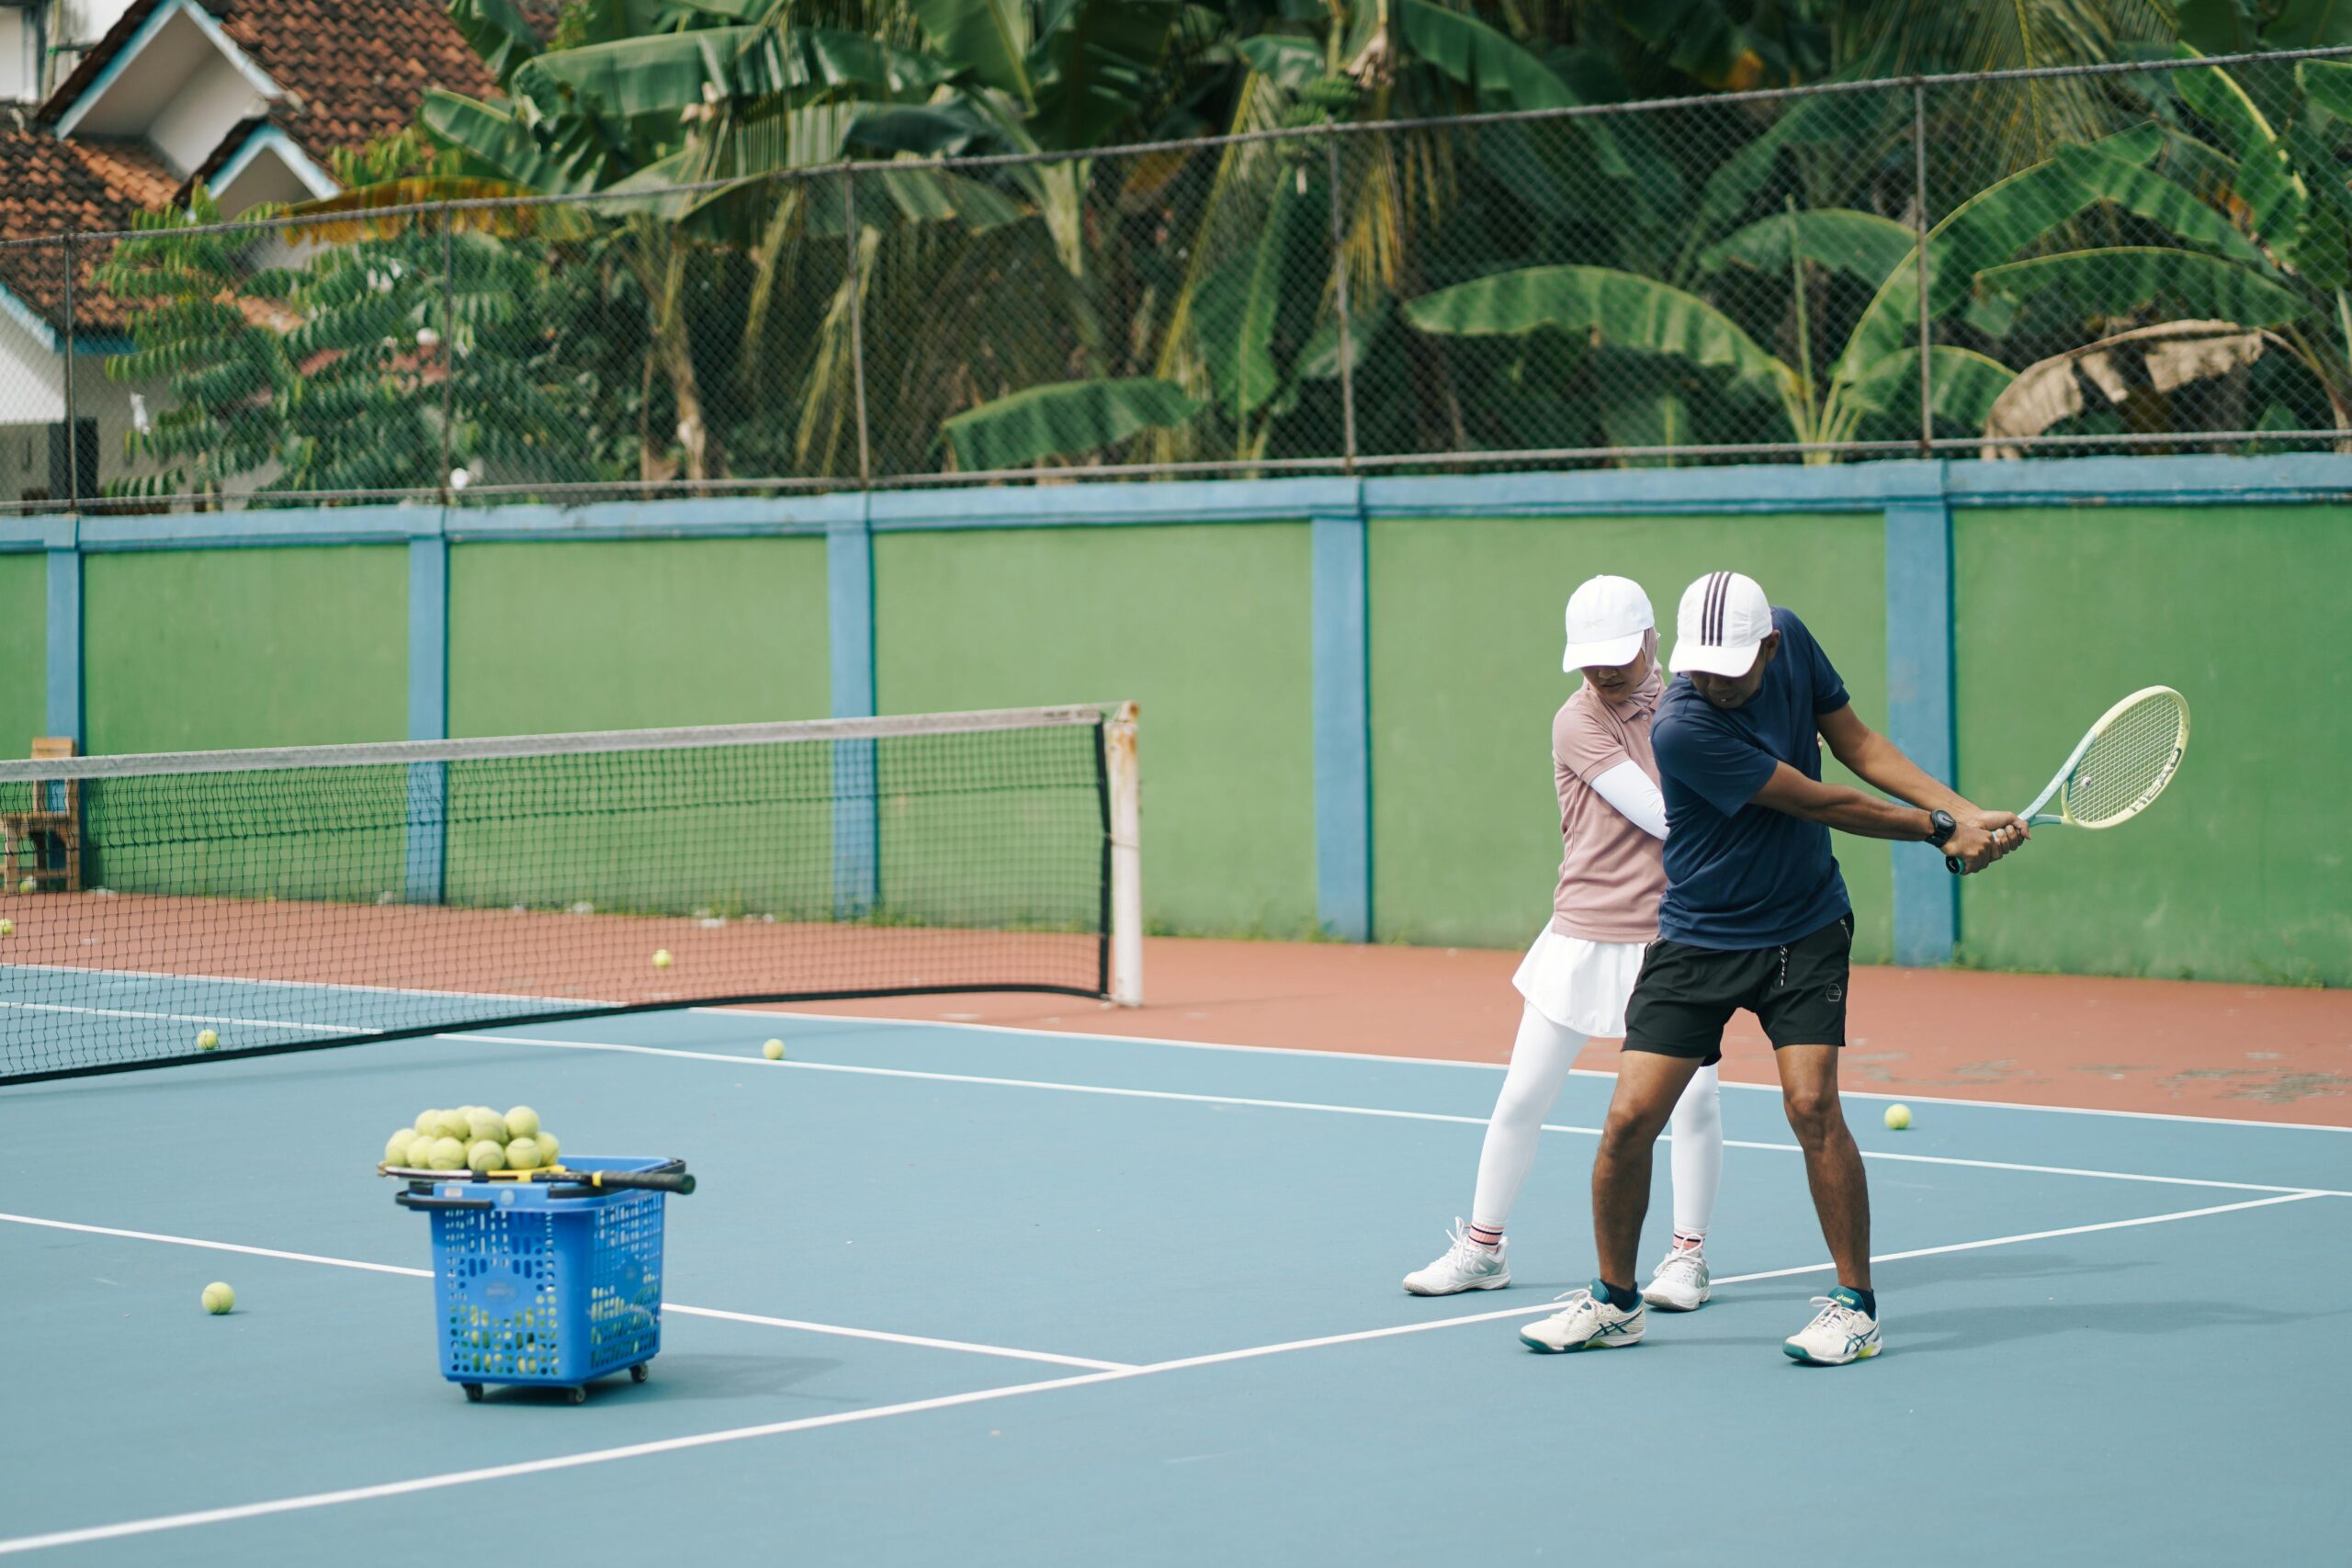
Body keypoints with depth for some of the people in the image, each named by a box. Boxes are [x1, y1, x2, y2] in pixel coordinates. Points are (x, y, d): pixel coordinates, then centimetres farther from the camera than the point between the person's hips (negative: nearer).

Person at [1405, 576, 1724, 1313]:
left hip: (1673, 934, 3)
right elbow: (1661, 815, -17)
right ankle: (1481, 1249, 16)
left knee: (1694, 1092, -6)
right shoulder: (1578, 723, -11)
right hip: (1584, 938, -3)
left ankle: (1688, 1254, 8)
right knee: (1521, 1097, 1)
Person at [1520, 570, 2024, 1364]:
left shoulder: (1791, 639, -10)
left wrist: (1966, 813, -5)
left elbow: (1856, 742, 5)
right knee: (1630, 1118, -7)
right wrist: (1939, 831, -11)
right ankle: (1614, 1300, 14)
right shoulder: (1681, 728, -27)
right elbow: (1819, 804, -21)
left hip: (1805, 927, 3)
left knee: (1811, 1103, -13)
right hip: (1699, 936, -3)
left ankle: (1856, 1305, -1)